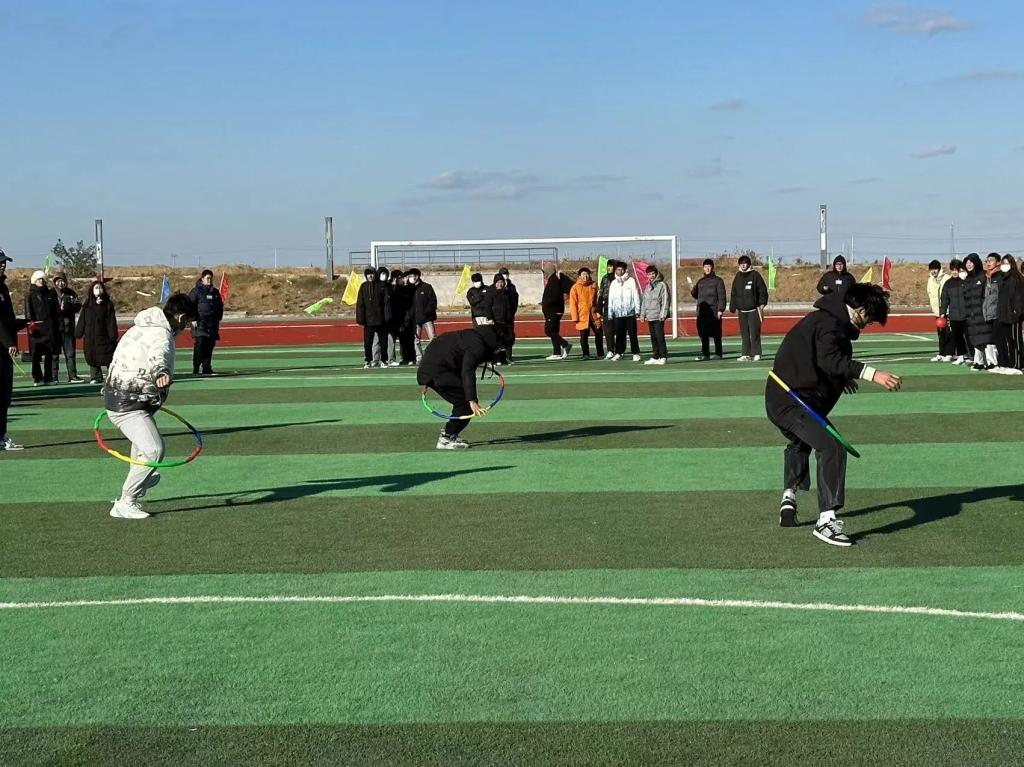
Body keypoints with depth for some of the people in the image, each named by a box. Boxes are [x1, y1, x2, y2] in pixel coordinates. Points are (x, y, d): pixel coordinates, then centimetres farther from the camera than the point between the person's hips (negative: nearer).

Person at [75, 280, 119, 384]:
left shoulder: (108, 304, 3)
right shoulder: (87, 304, 9)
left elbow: (111, 322, -1)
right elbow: (82, 320, 9)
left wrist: (113, 335, -9)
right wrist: (78, 333, 2)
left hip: (103, 336, -2)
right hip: (90, 337, 2)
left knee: (108, 357, -3)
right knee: (92, 358, 4)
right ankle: (95, 377, 11)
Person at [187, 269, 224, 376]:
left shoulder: (215, 292, 16)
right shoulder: (196, 291, -1)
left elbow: (220, 306, 25)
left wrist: (219, 318, 14)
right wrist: (193, 319, -12)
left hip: (213, 323, 5)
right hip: (200, 323, -5)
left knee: (210, 347, 4)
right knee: (199, 346, -11)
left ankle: (207, 368, 10)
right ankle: (196, 369, -10)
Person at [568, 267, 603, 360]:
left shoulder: (593, 285, 7)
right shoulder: (575, 287, -3)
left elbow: (598, 299, 14)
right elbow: (573, 303, -4)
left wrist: (599, 311, 5)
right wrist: (575, 317, -10)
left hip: (594, 315, 3)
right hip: (582, 316, -3)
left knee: (599, 334, 5)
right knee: (584, 336, 0)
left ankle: (600, 354, 17)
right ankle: (585, 354, 10)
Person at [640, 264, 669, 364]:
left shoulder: (662, 285, -4)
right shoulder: (647, 287, 17)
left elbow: (665, 301, -8)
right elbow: (644, 300, 20)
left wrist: (663, 315, -15)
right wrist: (643, 313, 10)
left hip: (658, 316, -7)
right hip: (649, 317, 7)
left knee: (660, 337, -9)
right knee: (653, 338, 9)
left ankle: (663, 357, -5)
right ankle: (655, 357, 13)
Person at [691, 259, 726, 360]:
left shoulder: (717, 280, 1)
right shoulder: (700, 281, 17)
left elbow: (722, 296, -4)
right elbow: (697, 295, 21)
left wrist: (720, 310, -14)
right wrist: (693, 291, -1)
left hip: (714, 313, -5)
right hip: (702, 313, 5)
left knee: (716, 334, -1)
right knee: (703, 334, 3)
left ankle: (718, 354, 4)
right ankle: (705, 354, 8)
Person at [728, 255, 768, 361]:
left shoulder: (755, 275, -1)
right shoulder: (738, 277, 12)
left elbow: (762, 290, -1)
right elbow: (733, 294, 17)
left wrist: (762, 303, -8)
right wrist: (734, 308, 11)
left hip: (753, 309, -5)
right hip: (742, 310, 5)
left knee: (754, 332, -7)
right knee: (744, 334, 5)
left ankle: (756, 354, -2)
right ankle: (746, 354, 8)